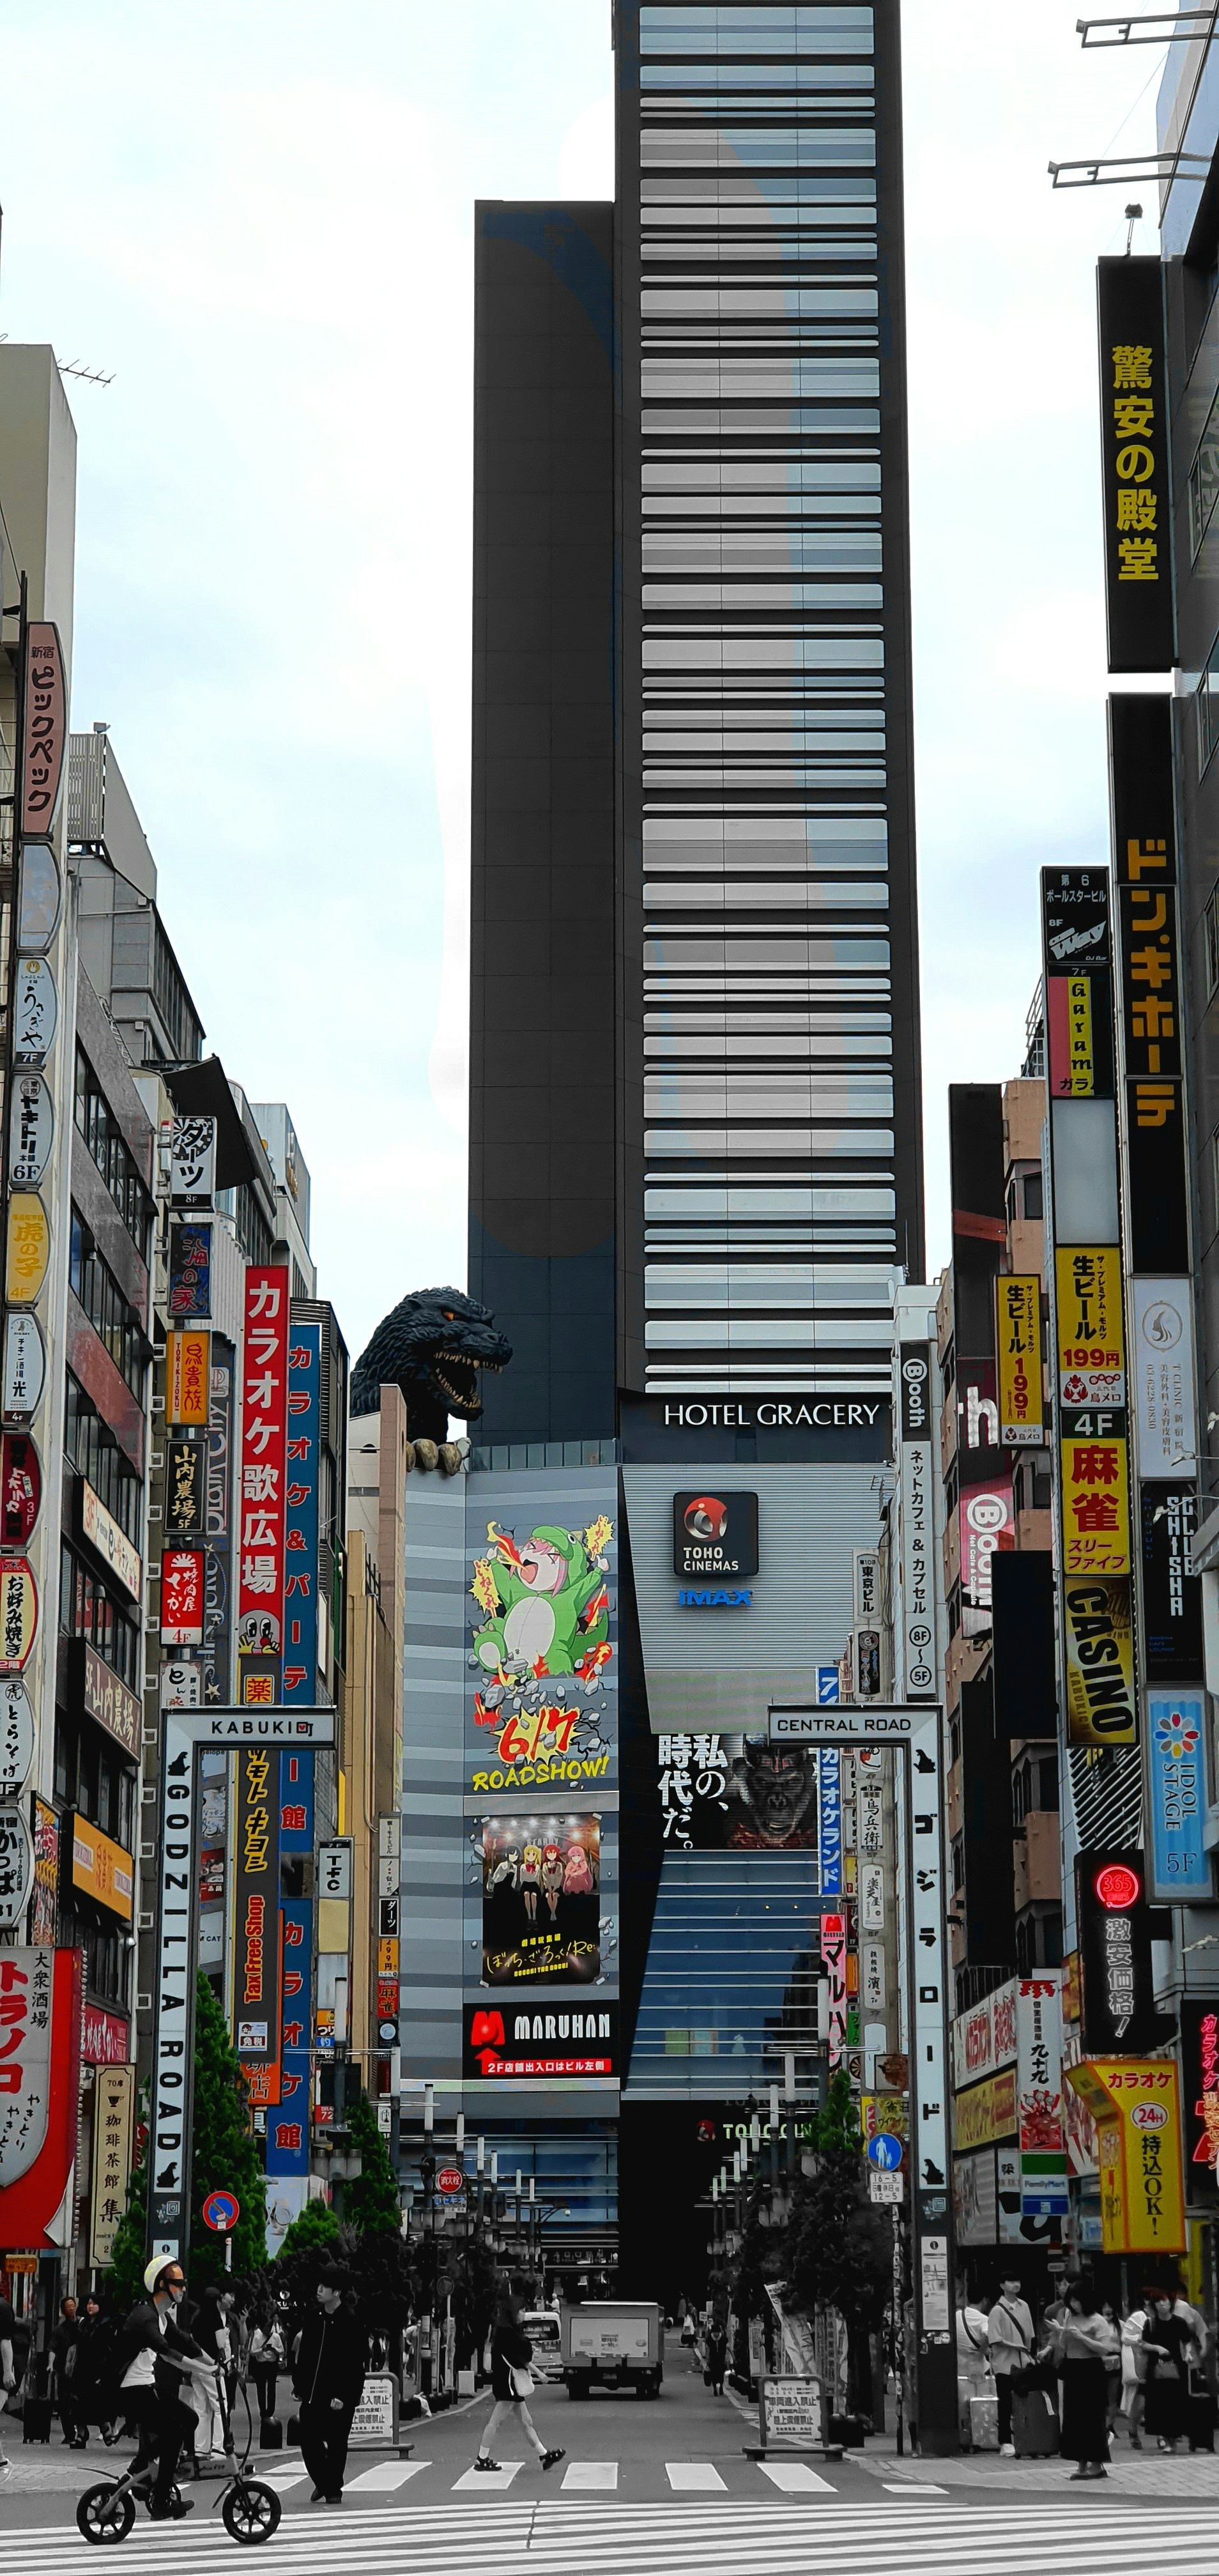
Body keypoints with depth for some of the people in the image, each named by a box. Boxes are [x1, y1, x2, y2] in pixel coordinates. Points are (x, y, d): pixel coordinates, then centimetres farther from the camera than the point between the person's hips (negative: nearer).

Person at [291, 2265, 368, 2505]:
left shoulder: (350, 2321, -12)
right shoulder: (313, 2317, 6)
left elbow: (357, 2363, -13)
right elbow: (303, 2354, 13)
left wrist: (343, 2396, -17)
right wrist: (299, 2387, 8)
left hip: (338, 2398, -5)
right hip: (312, 2393, 5)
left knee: (336, 2444, 4)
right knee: (308, 2440, 3)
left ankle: (333, 2489, 21)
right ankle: (323, 2483, 24)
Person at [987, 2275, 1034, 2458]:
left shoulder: (1023, 2306, 7)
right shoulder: (998, 2311, -9)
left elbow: (1029, 2335, 14)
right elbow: (995, 2340, -13)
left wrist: (1030, 2354, 6)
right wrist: (1017, 2347, -15)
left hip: (1023, 2362, 5)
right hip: (1005, 2364, -5)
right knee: (1006, 2405, 0)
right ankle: (1006, 2442, 7)